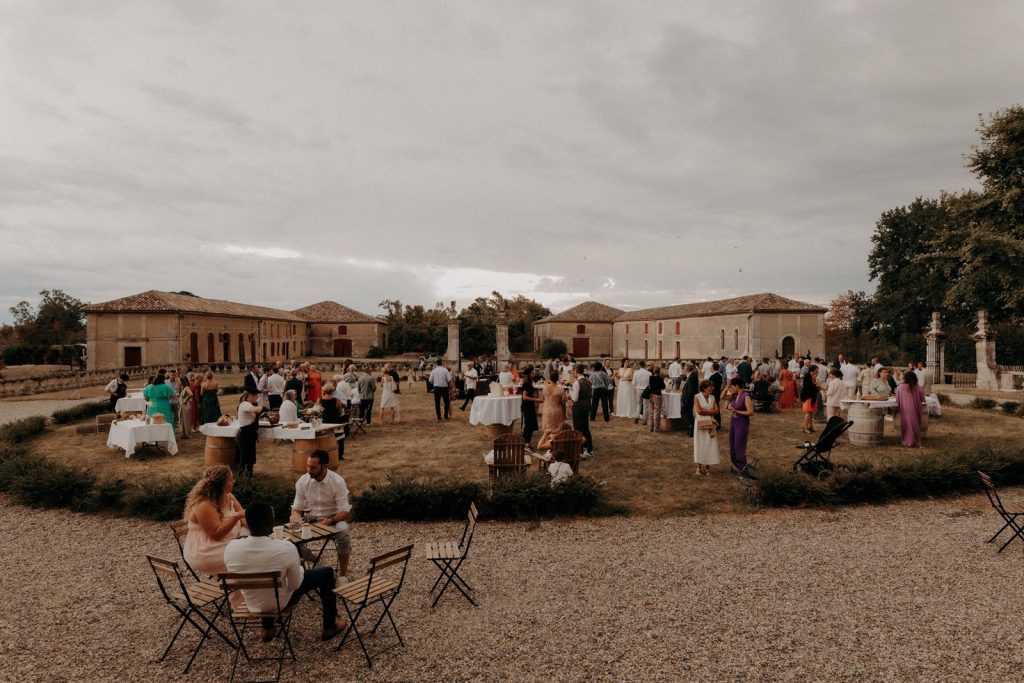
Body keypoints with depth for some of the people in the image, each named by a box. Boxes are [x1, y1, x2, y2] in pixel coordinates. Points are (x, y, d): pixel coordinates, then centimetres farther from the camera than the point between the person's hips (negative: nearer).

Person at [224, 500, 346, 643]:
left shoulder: (230, 548, -22)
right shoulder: (286, 548, -32)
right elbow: (295, 584, -17)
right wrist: (298, 567, 4)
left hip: (252, 604, 4)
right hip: (281, 602, -4)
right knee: (326, 572, 17)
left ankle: (267, 629, 43)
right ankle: (329, 627, 29)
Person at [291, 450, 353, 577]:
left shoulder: (338, 481, -16)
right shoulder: (302, 481, -7)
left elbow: (344, 511, -15)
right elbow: (296, 509, 0)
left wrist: (330, 521, -34)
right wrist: (296, 518, -24)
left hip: (333, 518, -2)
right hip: (310, 518, 3)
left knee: (343, 531, -34)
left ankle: (343, 573, -17)